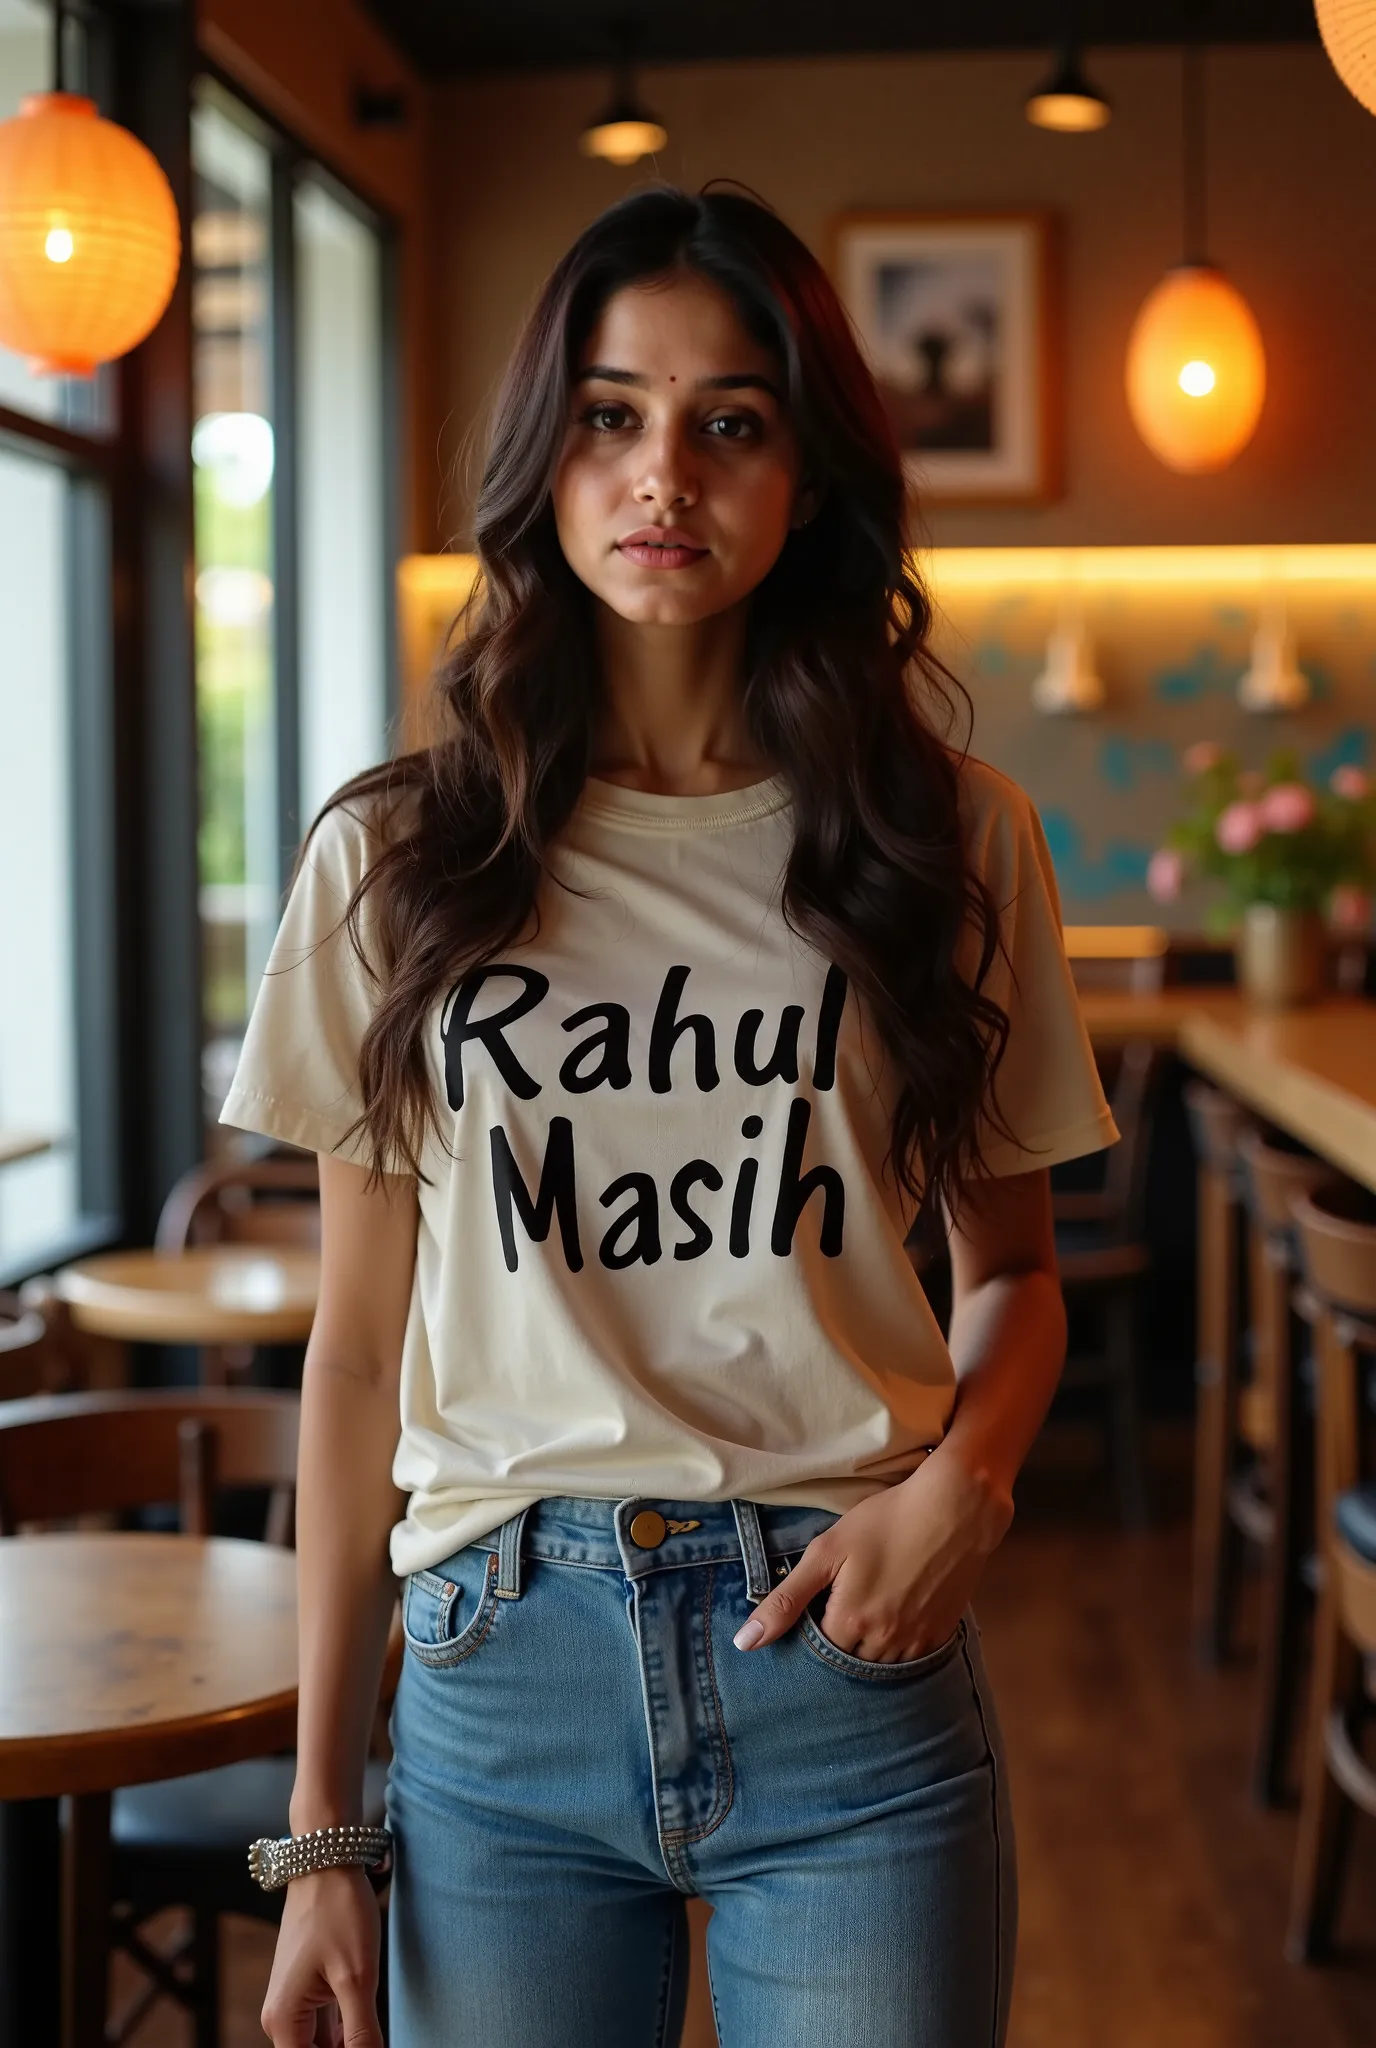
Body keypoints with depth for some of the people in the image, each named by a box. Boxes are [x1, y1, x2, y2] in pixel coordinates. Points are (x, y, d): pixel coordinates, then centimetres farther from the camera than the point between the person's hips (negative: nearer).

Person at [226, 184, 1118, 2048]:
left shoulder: (949, 842, 2)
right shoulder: (398, 861, 2)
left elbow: (1010, 1269, 12)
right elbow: (360, 1350, 3)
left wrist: (965, 1478, -11)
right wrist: (320, 1824, 3)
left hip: (846, 1656, 0)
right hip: (500, 1670, 1)